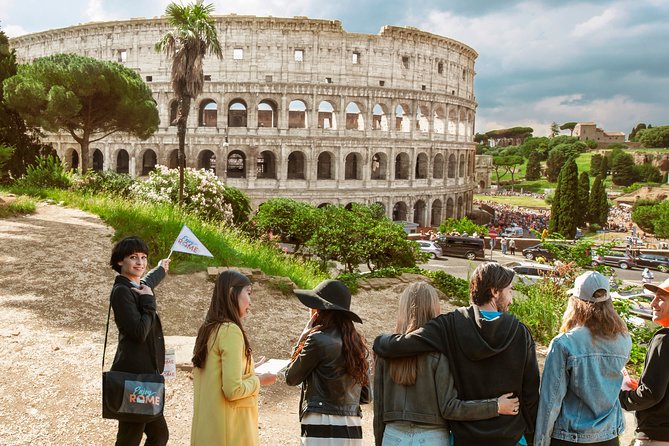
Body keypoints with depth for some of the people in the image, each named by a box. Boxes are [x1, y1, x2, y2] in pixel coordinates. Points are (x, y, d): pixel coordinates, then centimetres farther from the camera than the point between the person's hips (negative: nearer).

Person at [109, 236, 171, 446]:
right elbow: (140, 332, -24)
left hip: (145, 374, 9)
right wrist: (149, 301, -13)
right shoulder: (121, 291, -15)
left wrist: (161, 269, 57)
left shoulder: (138, 287, 11)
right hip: (133, 375, -9)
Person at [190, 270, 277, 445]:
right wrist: (259, 380, -7)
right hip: (230, 429, -8)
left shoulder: (208, 329, 7)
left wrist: (248, 370, 16)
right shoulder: (231, 330, -18)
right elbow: (233, 390, -23)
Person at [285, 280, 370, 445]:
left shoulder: (318, 340, -12)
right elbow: (365, 396, 12)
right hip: (353, 430, 7)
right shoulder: (357, 343, 9)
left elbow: (291, 378, 1)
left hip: (323, 429, -7)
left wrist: (302, 338, 5)